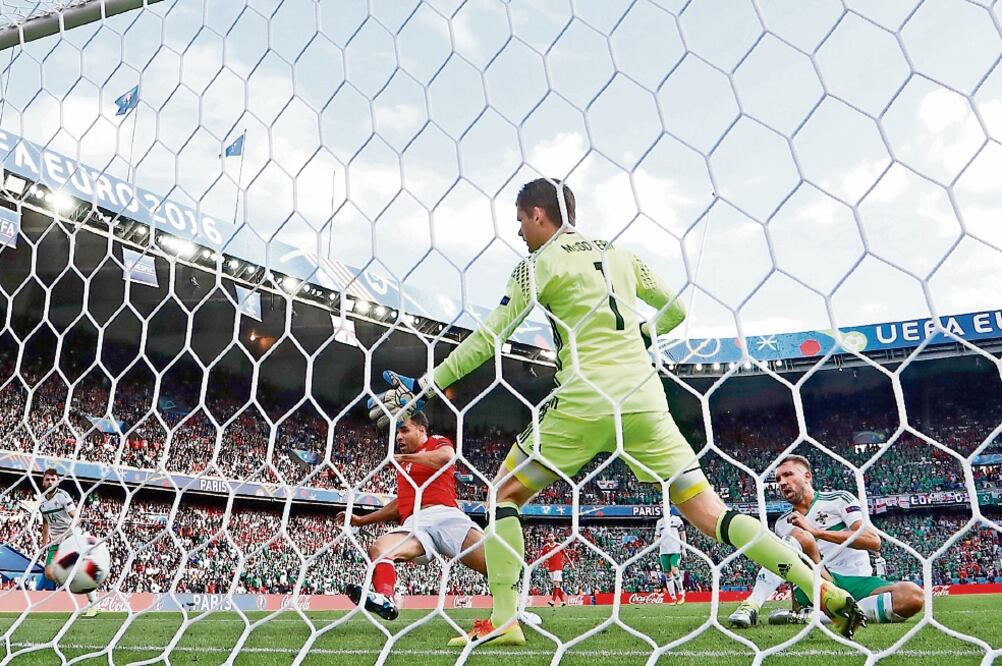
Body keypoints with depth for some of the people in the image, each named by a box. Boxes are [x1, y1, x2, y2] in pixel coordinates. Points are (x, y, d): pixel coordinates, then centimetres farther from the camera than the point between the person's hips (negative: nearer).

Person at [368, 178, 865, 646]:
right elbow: (676, 311, 24)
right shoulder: (619, 255, 18)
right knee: (709, 512, 9)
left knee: (505, 492, 11)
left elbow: (487, 339, -1)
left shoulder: (540, 263, 4)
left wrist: (422, 387, 4)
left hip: (584, 400, -5)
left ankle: (503, 619, 6)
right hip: (644, 396, 5)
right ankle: (828, 594, 3)